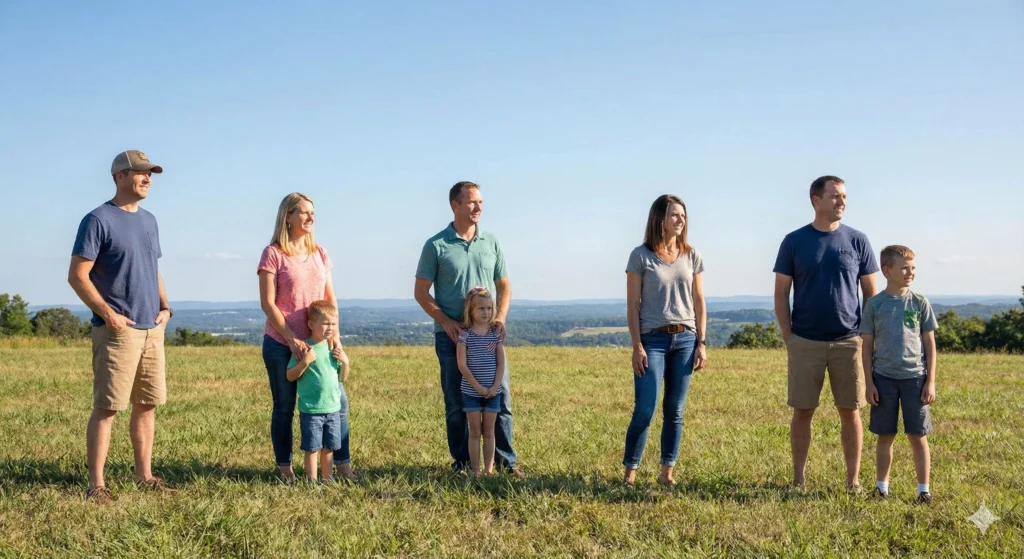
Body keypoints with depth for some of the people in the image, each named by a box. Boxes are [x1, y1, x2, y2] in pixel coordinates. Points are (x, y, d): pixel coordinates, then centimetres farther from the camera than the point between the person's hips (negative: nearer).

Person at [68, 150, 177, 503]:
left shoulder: (149, 221, 15)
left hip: (152, 330, 7)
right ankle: (96, 484, -1)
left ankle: (145, 476, 19)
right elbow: (77, 276, -11)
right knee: (107, 407, -6)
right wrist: (108, 313, -17)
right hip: (117, 330, -7)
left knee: (147, 406, 11)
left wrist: (165, 306, 9)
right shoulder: (98, 220, -7)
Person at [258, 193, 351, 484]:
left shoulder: (320, 253, 11)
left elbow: (330, 298, 11)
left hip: (317, 342, 5)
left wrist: (334, 334, -2)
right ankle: (285, 470, 15)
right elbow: (267, 303, -9)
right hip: (281, 343, -4)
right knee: (284, 407, 4)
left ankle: (342, 465, 10)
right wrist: (292, 339, -15)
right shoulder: (273, 254, -4)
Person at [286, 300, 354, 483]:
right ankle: (312, 480, 9)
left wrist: (344, 361, -4)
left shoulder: (332, 348, 8)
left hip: (333, 408, 5)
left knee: (329, 447, 12)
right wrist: (305, 362, -25)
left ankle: (328, 478, 21)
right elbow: (290, 376, -11)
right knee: (312, 448, 1)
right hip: (310, 410, -5)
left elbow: (343, 378, 14)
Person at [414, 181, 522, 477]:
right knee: (457, 403, 5)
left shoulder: (491, 242, 8)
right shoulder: (436, 246, -3)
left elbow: (503, 286, 13)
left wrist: (500, 317, -4)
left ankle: (506, 460, 10)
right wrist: (446, 322, -13)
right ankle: (462, 461, 16)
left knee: (501, 396, 0)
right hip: (452, 335, -3)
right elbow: (421, 292, -1)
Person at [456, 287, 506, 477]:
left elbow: (501, 363, 1)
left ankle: (489, 469, 11)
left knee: (489, 432, 7)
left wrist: (495, 386, -9)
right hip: (471, 392, -2)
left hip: (493, 392, 2)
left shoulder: (496, 333, 3)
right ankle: (475, 470, 8)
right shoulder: (465, 335, -6)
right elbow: (462, 365, -10)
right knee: (475, 432, 4)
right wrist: (478, 387, -14)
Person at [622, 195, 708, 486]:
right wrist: (637, 347, -8)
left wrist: (702, 343, 5)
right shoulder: (641, 256, -1)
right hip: (653, 339, -4)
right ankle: (630, 471, 3)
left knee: (675, 411, 5)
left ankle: (667, 472, 14)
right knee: (644, 411, -8)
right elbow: (632, 305, -2)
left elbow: (699, 304, 12)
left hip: (685, 339, 4)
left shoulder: (691, 256, 10)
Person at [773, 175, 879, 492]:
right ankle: (799, 478, 13)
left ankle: (853, 480, 13)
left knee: (850, 411, 4)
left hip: (849, 342, 1)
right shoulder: (794, 242, 2)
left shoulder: (857, 241, 4)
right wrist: (788, 338, -2)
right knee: (802, 411, 3)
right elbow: (781, 293, 4)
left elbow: (870, 293, 8)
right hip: (805, 343, -1)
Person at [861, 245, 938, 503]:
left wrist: (931, 381, 0)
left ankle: (924, 489, 13)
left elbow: (930, 344, 4)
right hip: (884, 378, 0)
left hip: (914, 377, 0)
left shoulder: (920, 303, 1)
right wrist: (869, 383, -1)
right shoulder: (874, 305, 0)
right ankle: (881, 487, 18)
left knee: (918, 436, 4)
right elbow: (867, 345, 3)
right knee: (885, 436, 7)